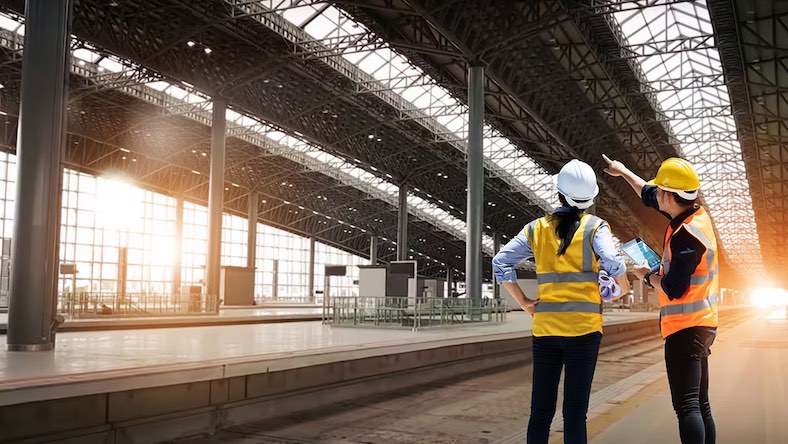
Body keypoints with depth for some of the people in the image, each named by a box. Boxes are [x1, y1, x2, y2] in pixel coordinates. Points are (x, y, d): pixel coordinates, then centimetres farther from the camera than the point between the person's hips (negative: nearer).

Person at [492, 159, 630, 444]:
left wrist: (524, 302, 5)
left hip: (545, 327, 3)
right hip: (583, 326, -2)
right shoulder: (594, 227, -1)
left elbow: (500, 262, 1)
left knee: (540, 409, 10)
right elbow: (614, 264, -16)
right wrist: (624, 289, 4)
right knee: (575, 410, 2)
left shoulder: (537, 228, 7)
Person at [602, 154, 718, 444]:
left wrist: (647, 276, -4)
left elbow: (674, 289, -22)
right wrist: (623, 172, 31)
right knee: (700, 404, 13)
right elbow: (650, 197, 22)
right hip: (700, 324, 10)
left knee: (686, 405, -12)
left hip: (684, 328, -10)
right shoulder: (695, 214, 6)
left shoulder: (686, 236, -22)